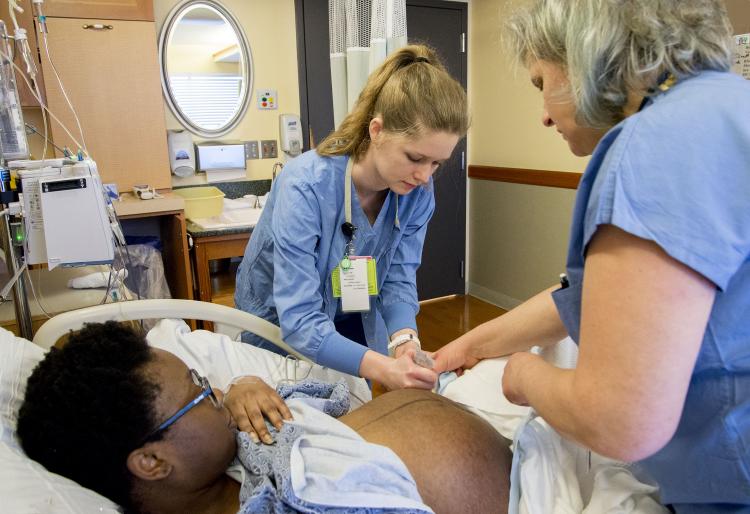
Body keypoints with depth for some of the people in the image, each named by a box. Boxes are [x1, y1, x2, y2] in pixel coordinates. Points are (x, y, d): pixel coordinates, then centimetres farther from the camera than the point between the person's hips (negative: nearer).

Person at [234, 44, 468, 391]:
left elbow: (399, 278, -17)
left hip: (353, 321, 4)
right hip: (279, 325, -4)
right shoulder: (306, 187, -36)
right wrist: (381, 368, -51)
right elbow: (298, 319, -39)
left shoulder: (418, 192, -20)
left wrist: (404, 339, -37)